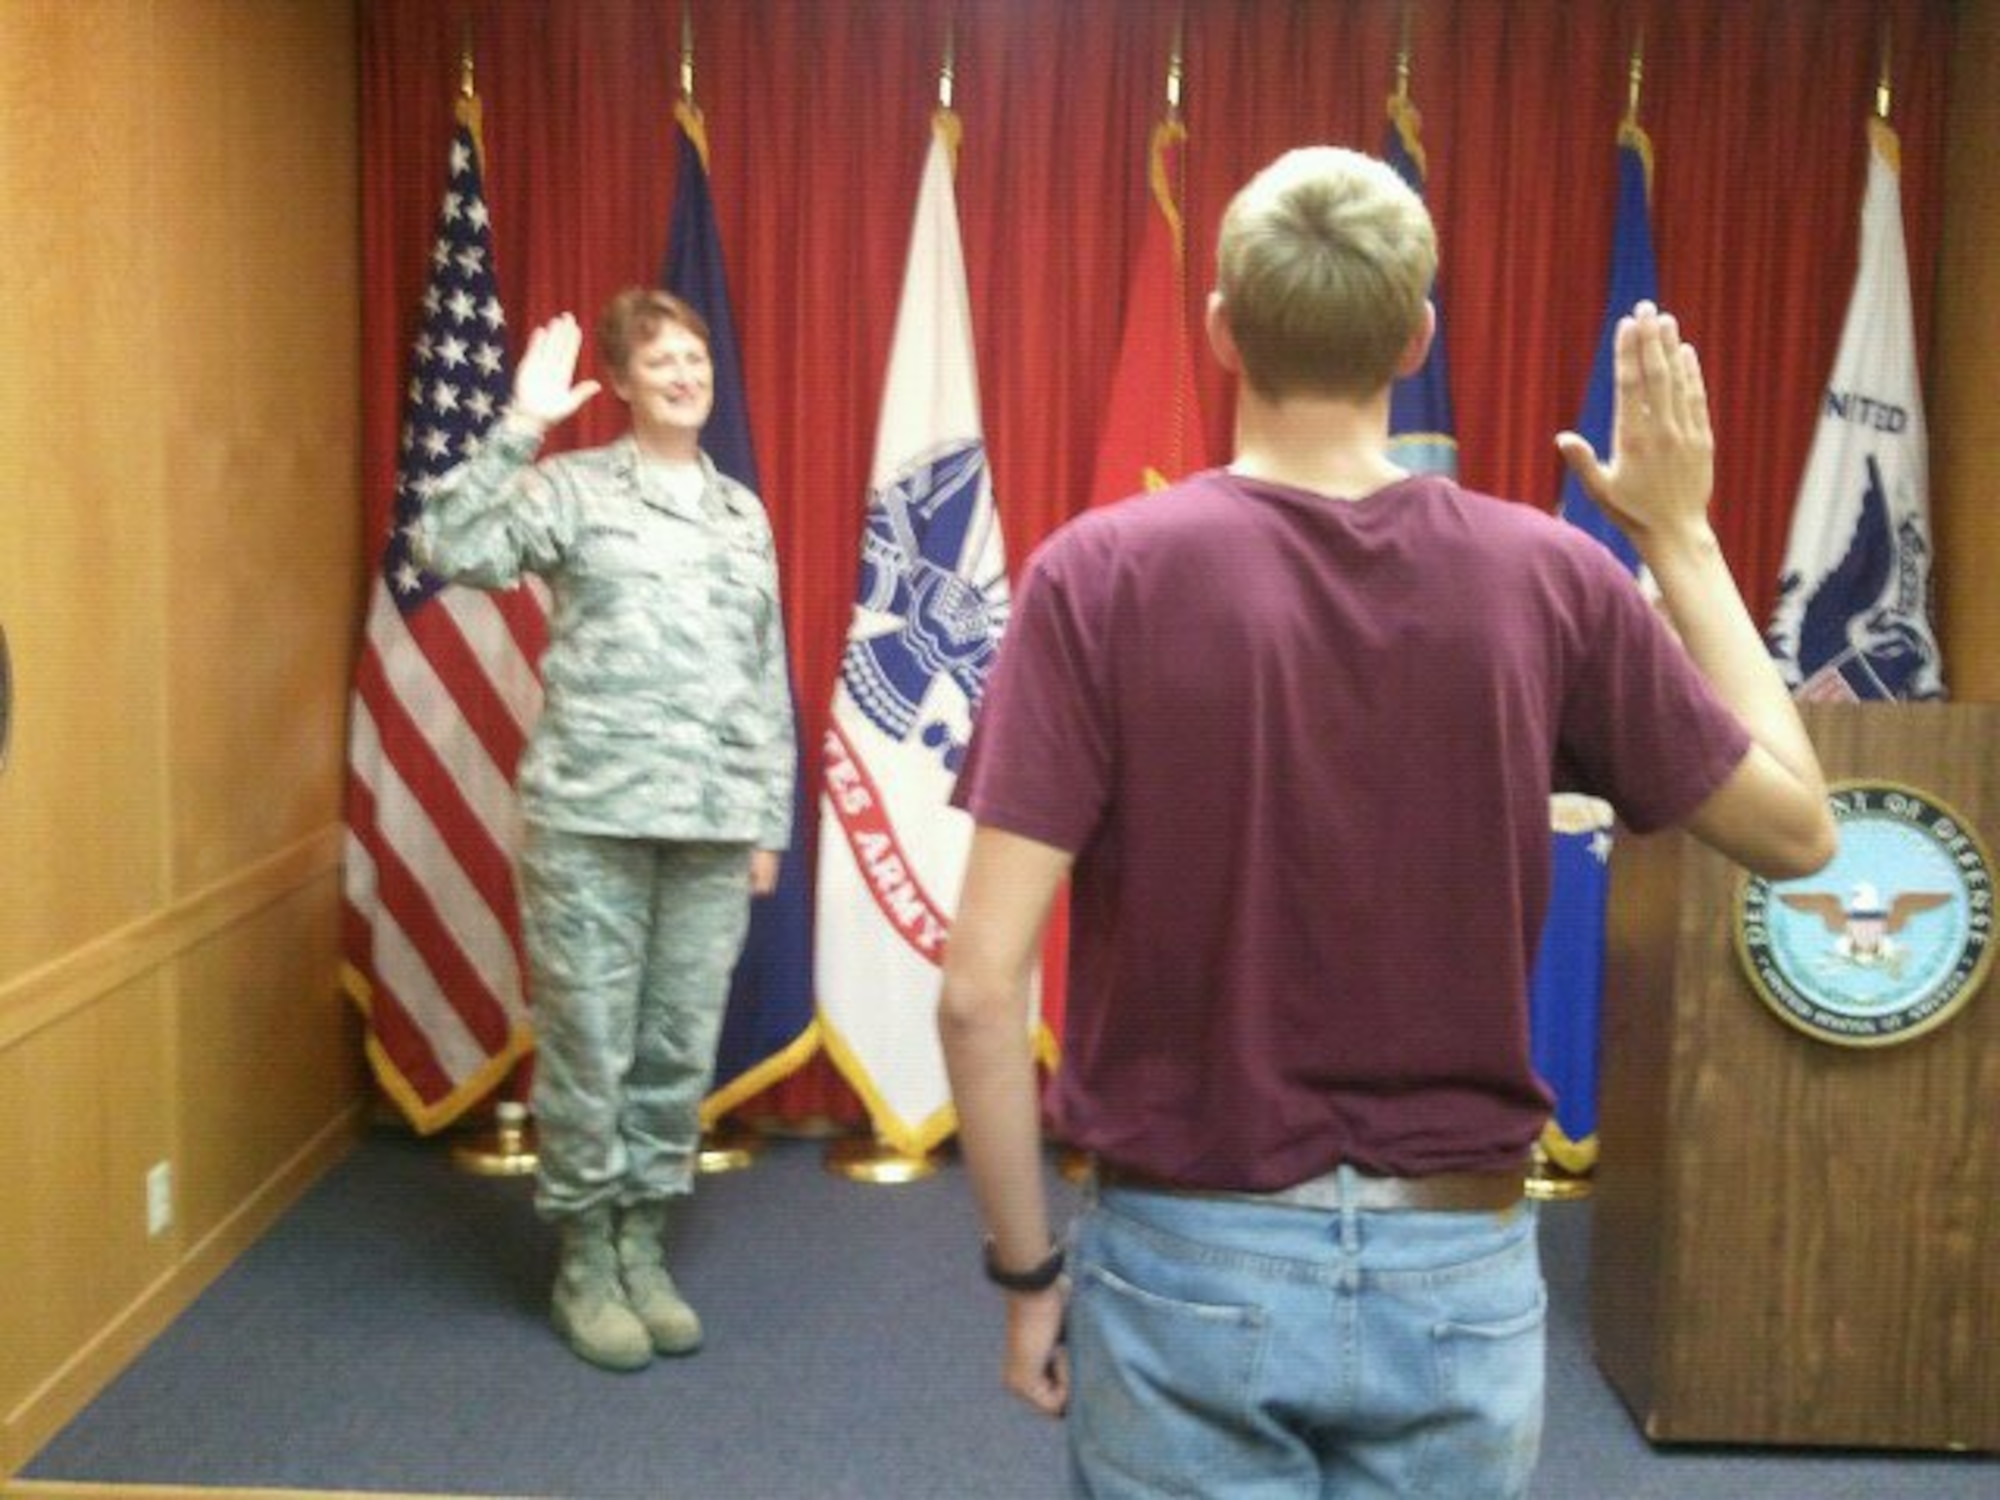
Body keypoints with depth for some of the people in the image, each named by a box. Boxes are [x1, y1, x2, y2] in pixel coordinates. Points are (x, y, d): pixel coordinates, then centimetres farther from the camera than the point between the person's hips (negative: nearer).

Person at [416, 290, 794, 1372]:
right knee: (588, 1045, 2)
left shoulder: (744, 513, 15)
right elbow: (451, 552, -15)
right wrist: (520, 427, -18)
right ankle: (585, 1265, 18)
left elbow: (768, 681, 15)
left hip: (714, 826, 4)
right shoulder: (573, 488, 1)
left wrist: (769, 821, 12)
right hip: (590, 816, -4)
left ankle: (643, 1251, 23)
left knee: (680, 1048, 9)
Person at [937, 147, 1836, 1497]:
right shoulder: (1549, 576, -7)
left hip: (1189, 1264, -2)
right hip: (1460, 1274, 2)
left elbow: (981, 988, -16)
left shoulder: (1102, 574, -13)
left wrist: (1027, 1267, -2)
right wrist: (1680, 533, 12)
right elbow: (1797, 828, 7)